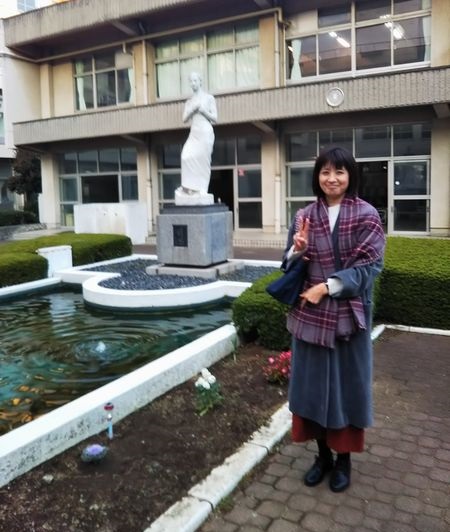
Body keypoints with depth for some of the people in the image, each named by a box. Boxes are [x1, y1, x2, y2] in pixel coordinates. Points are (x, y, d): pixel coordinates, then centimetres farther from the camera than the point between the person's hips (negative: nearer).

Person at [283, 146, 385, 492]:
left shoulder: (366, 216, -4)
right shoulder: (305, 216, 5)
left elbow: (370, 265, -10)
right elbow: (291, 265, 8)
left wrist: (328, 286, -18)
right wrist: (298, 249, -15)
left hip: (348, 314, -3)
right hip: (310, 315, 3)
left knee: (346, 384, 8)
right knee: (313, 383, 10)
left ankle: (344, 458, 29)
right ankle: (323, 454, 30)